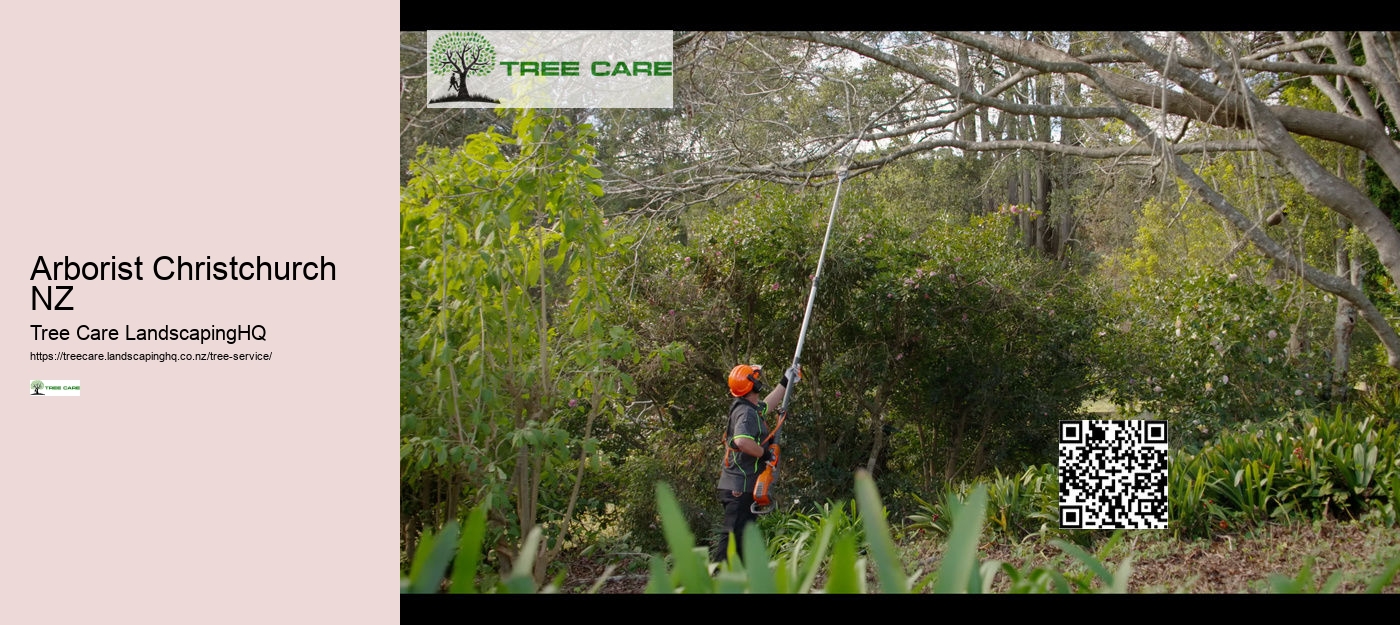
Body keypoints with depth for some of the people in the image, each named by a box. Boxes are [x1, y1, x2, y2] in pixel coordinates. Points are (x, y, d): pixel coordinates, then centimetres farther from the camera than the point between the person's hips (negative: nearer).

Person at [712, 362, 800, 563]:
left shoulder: (750, 408, 14)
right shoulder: (746, 413, -18)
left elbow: (766, 405, 37)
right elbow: (742, 441, -36)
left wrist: (786, 382, 40)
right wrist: (765, 453, -20)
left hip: (743, 487, 11)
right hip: (740, 488, -11)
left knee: (744, 537, 15)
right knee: (734, 535, -12)